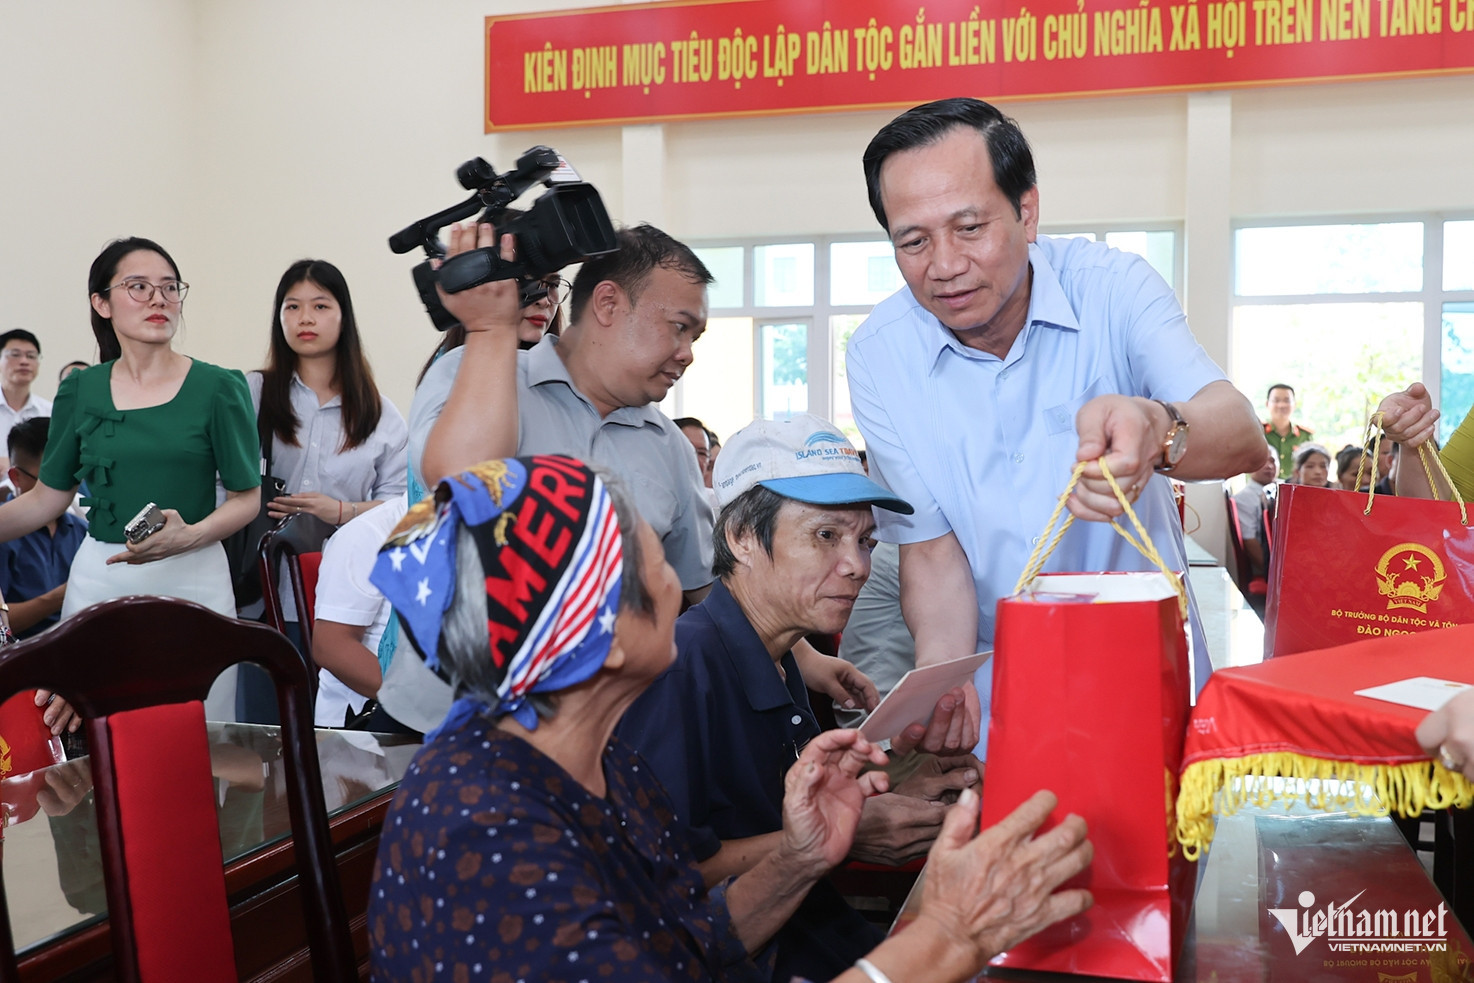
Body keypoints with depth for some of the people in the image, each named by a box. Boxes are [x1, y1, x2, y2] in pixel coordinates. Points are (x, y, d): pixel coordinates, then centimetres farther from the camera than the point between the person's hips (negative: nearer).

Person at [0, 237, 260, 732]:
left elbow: (245, 497, -1)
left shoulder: (217, 387, -2)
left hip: (192, 578, -2)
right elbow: (46, 498, 12)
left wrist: (190, 536, -18)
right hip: (98, 577, 3)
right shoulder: (80, 390, 7)